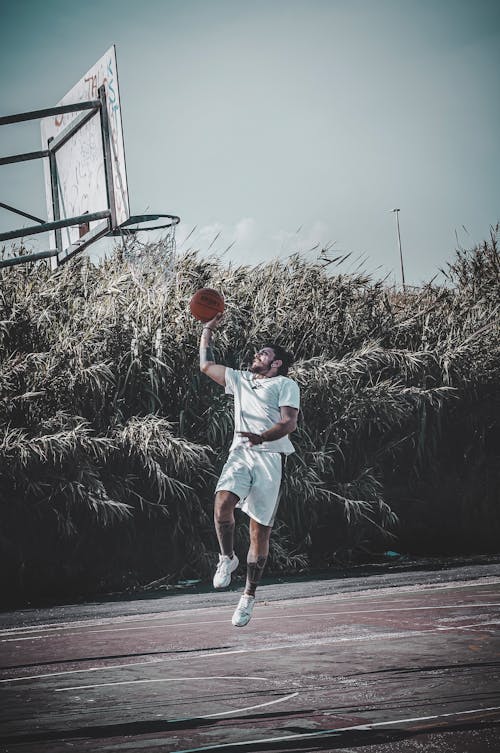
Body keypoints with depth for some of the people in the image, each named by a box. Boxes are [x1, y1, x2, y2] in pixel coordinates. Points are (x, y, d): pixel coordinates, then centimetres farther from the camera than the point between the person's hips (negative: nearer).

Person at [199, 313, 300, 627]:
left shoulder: (286, 385, 8)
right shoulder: (241, 380, 26)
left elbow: (289, 423, -7)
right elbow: (206, 366, 32)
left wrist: (262, 436, -24)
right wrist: (208, 331, 28)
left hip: (269, 457, -4)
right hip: (239, 454, 4)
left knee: (260, 531, -2)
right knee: (222, 504, -26)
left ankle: (250, 595, 8)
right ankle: (228, 558, -2)